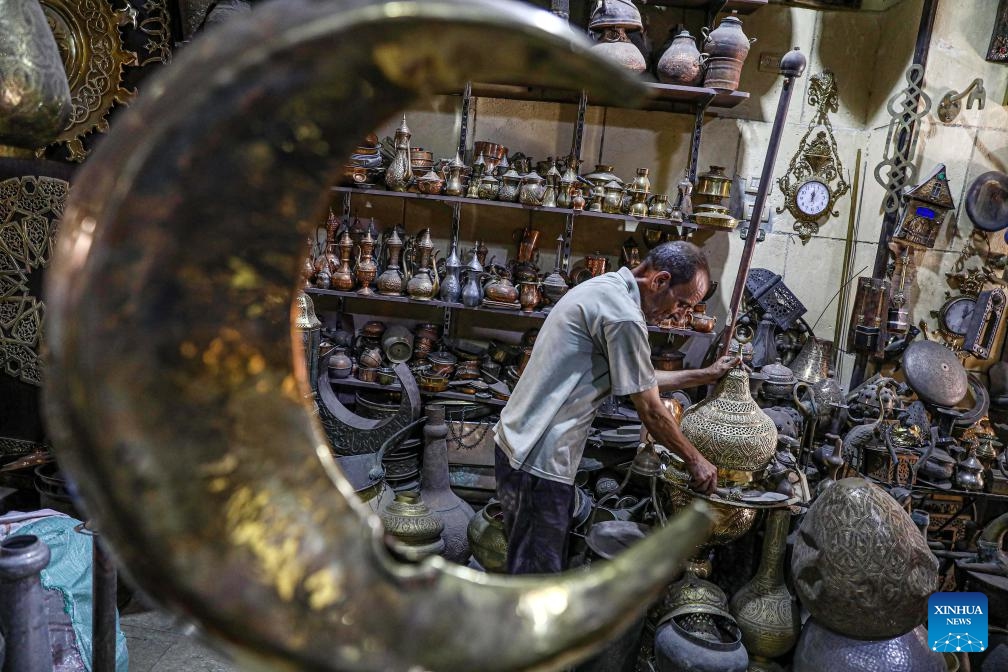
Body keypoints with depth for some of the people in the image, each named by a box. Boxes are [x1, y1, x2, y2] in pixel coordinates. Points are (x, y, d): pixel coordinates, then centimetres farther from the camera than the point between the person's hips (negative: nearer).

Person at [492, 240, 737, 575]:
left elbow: (642, 380, 22)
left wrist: (707, 375, 24)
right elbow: (650, 411, -12)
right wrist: (695, 460, 3)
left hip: (521, 444, 10)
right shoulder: (624, 316, -20)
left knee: (541, 566, 21)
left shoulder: (605, 288, 12)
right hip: (538, 460, -10)